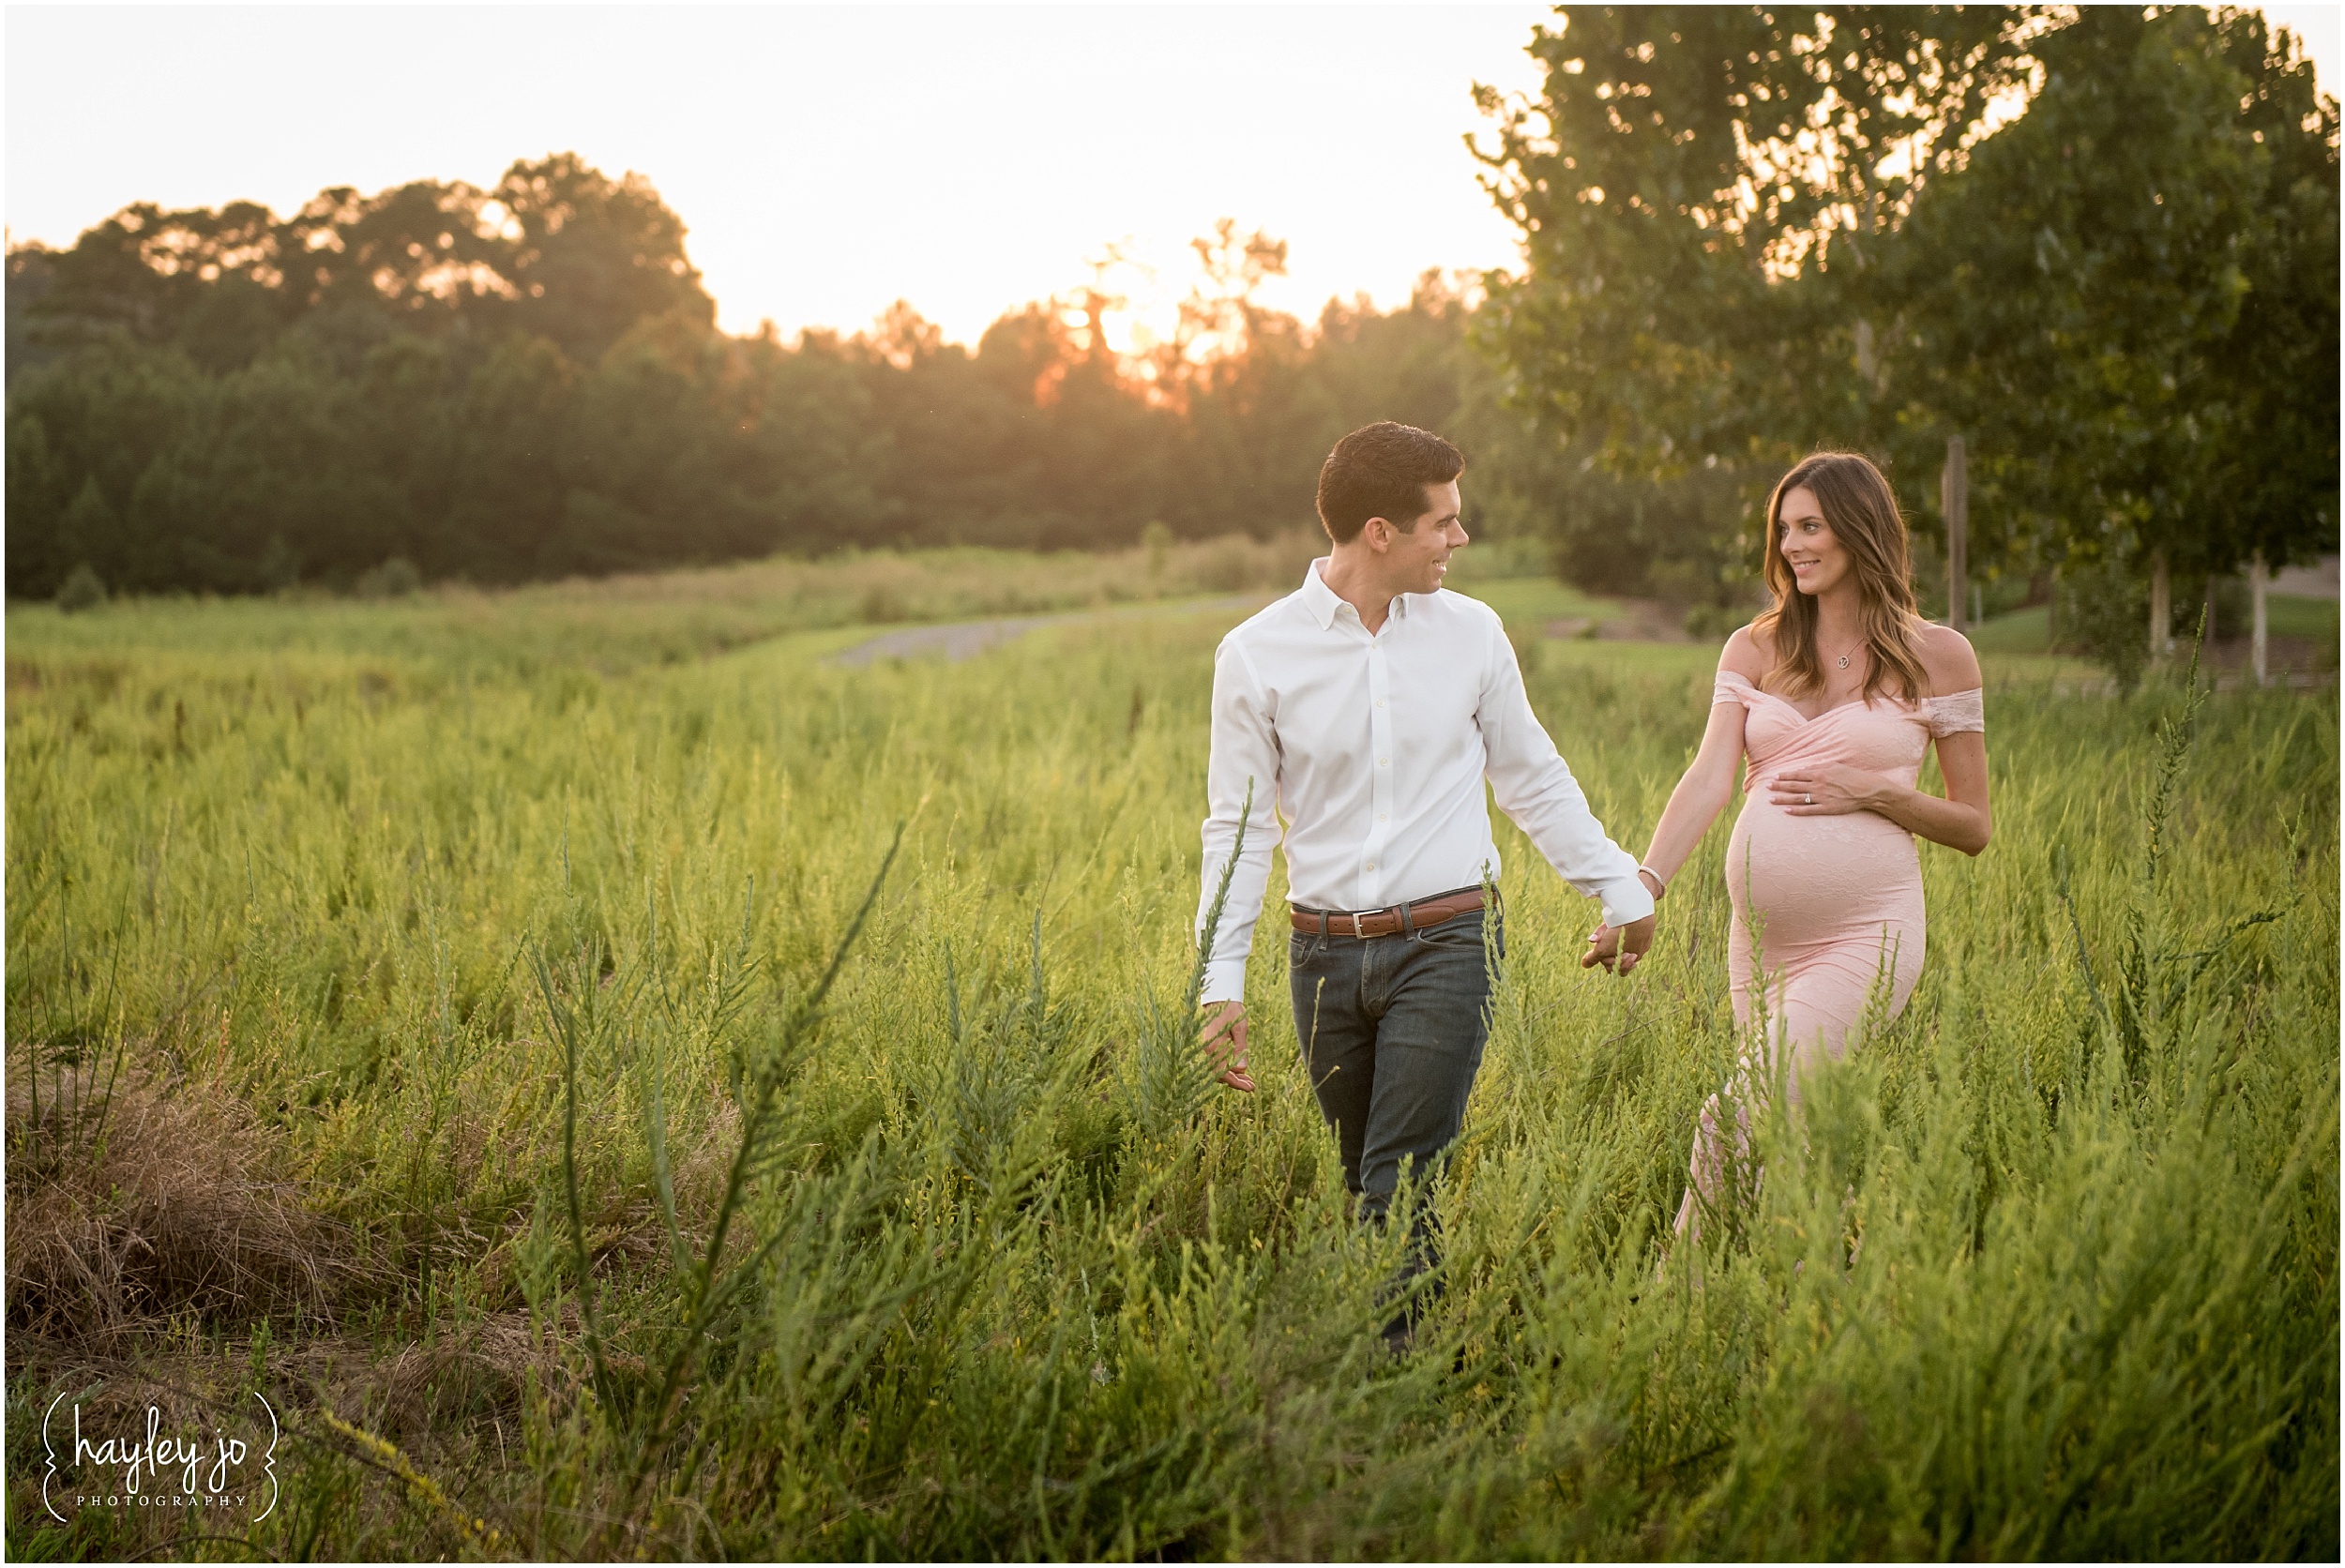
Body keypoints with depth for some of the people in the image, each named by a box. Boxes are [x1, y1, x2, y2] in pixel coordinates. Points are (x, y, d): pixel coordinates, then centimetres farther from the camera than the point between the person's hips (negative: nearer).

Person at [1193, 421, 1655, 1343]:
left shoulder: (1471, 633, 3)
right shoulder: (1256, 655, -2)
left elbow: (1532, 779, 15)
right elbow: (1237, 828, 2)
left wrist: (1621, 888, 16)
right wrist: (1222, 982, -3)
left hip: (1445, 943, -1)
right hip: (1325, 953, 1)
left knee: (1400, 1191, -9)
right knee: (1364, 1184, 11)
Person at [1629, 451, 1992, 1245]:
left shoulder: (1936, 656, 2)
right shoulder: (1754, 649, 10)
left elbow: (1974, 826, 6)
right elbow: (1710, 778, -4)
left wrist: (1873, 793, -11)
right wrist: (1643, 887, -19)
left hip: (1864, 937, -4)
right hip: (1758, 937, 4)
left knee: (1738, 1126, -18)